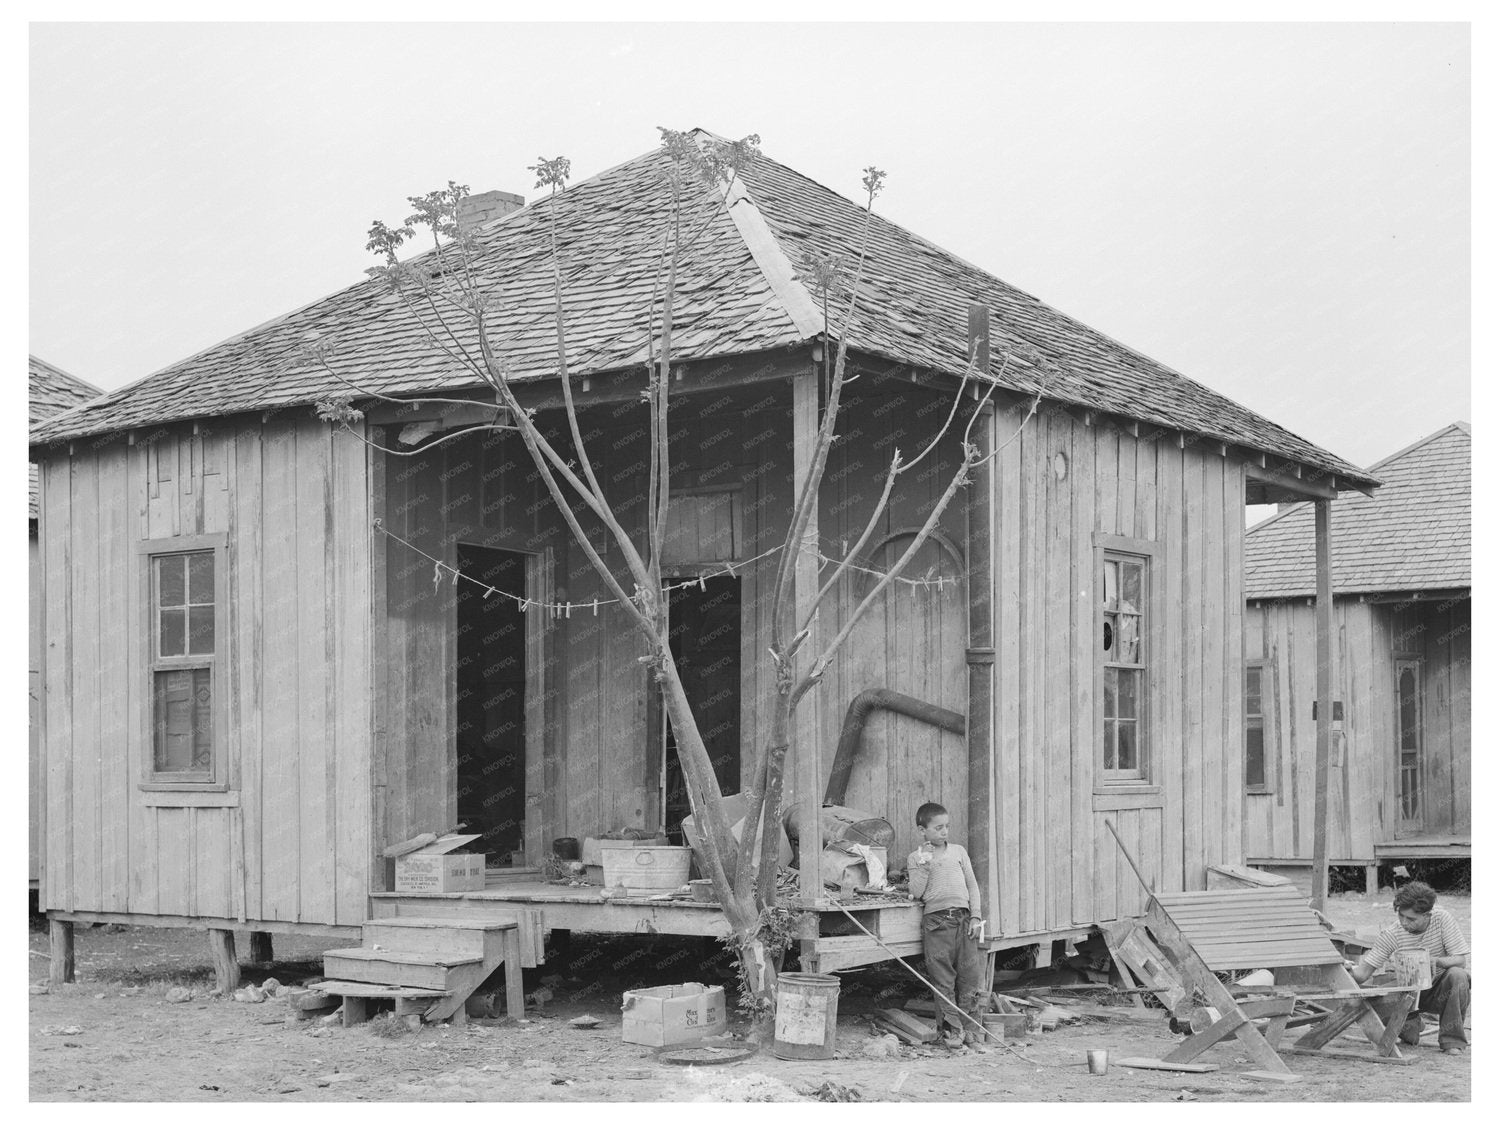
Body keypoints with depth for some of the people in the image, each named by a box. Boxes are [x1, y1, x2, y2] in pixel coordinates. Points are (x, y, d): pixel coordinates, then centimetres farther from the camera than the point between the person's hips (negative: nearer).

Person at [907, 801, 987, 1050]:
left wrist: (976, 916, 5)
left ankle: (972, 1030, 8)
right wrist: (924, 864, -8)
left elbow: (972, 885, 14)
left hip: (963, 918, 2)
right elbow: (916, 892, -2)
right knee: (943, 981, -2)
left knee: (970, 977, 0)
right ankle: (951, 1030, 5)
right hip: (936, 920, -2)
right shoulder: (916, 858, 8)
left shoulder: (958, 851, 14)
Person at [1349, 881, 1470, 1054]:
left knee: (1457, 975, -33)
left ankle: (1452, 1040, -19)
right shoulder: (1391, 933, -17)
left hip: (1441, 990, -2)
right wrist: (1349, 972, -40)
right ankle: (1412, 1025, 14)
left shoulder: (1442, 919, -18)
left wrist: (1435, 961, -39)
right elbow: (1363, 972, -17)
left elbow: (1461, 960, -20)